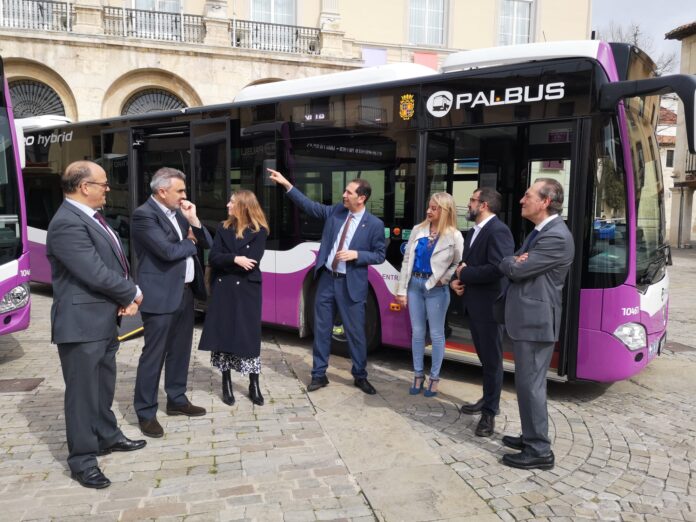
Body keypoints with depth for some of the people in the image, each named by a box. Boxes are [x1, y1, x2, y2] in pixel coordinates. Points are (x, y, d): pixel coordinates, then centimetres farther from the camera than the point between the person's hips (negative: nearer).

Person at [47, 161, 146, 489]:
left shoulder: (91, 217, 11)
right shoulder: (67, 224, -21)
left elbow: (115, 263, 12)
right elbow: (96, 274, -25)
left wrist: (125, 298, -5)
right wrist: (133, 294, -9)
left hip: (104, 320, 9)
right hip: (82, 324, -9)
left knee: (104, 386, 21)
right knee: (83, 392, 2)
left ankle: (107, 437, 37)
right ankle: (82, 460, 16)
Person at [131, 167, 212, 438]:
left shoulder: (178, 212, 12)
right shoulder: (144, 215, -13)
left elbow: (207, 243, 11)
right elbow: (168, 251, -24)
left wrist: (193, 221, -5)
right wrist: (190, 243, -4)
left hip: (185, 292, 8)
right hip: (161, 296, -8)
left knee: (180, 351, 17)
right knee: (153, 355, 0)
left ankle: (177, 400, 31)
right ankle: (146, 413, 12)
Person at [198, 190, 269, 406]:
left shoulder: (258, 231, -4)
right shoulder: (223, 228, 7)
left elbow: (251, 261, -15)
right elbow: (213, 258, -4)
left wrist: (224, 262, -9)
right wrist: (234, 259, -20)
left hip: (246, 290, -3)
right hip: (222, 289, 3)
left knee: (249, 335, 1)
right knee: (222, 332, 6)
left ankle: (254, 385, 13)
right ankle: (226, 383, 19)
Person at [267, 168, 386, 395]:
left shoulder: (374, 224, -7)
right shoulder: (335, 211, 3)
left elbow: (379, 255, -3)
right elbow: (309, 205, 3)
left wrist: (356, 254, -18)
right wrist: (286, 184, -3)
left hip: (351, 284, -3)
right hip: (327, 279, 4)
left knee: (356, 332, 6)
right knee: (321, 329, 10)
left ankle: (360, 376, 24)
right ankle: (319, 374, 23)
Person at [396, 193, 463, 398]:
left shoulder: (454, 236, -6)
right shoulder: (418, 230, 4)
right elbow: (407, 260, 4)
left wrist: (444, 278, -15)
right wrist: (402, 289, 2)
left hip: (436, 289, -3)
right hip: (415, 285, 4)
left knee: (436, 334, 6)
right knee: (417, 332, 11)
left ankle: (434, 378, 19)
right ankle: (418, 375, 23)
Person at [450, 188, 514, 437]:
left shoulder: (498, 231, -17)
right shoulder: (473, 231, 14)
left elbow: (498, 268, -28)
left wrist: (465, 274, -16)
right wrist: (456, 279, -4)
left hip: (489, 305, -9)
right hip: (473, 303, 9)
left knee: (492, 359, 2)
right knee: (483, 356, 20)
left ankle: (490, 413, 13)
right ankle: (488, 400, 35)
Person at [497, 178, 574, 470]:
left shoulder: (556, 237, -19)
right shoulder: (540, 231, 15)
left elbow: (517, 269, -21)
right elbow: (512, 267, 14)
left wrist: (509, 262, 2)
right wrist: (514, 261, -10)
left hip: (535, 321, -10)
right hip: (526, 318, 10)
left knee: (531, 385, -3)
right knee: (528, 383, 18)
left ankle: (539, 451, 9)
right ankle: (532, 437, 31)